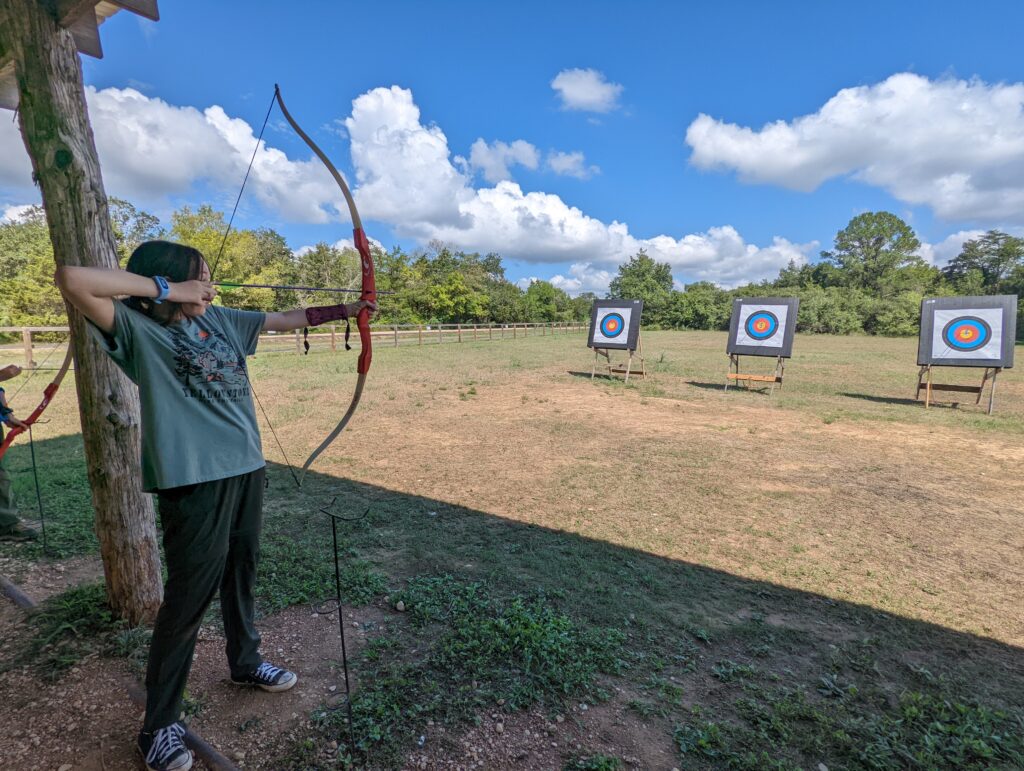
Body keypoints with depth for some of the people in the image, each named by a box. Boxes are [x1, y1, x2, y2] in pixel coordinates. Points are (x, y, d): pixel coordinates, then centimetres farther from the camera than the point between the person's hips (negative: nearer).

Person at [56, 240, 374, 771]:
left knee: (241, 573, 22)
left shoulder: (222, 320, 10)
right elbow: (72, 280, -24)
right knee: (188, 597, 3)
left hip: (246, 468, 7)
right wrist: (165, 287, -15)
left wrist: (349, 309, 19)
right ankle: (159, 724, 24)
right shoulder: (137, 327, -7)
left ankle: (245, 662, 44)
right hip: (193, 479, -6)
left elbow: (289, 319, 16)